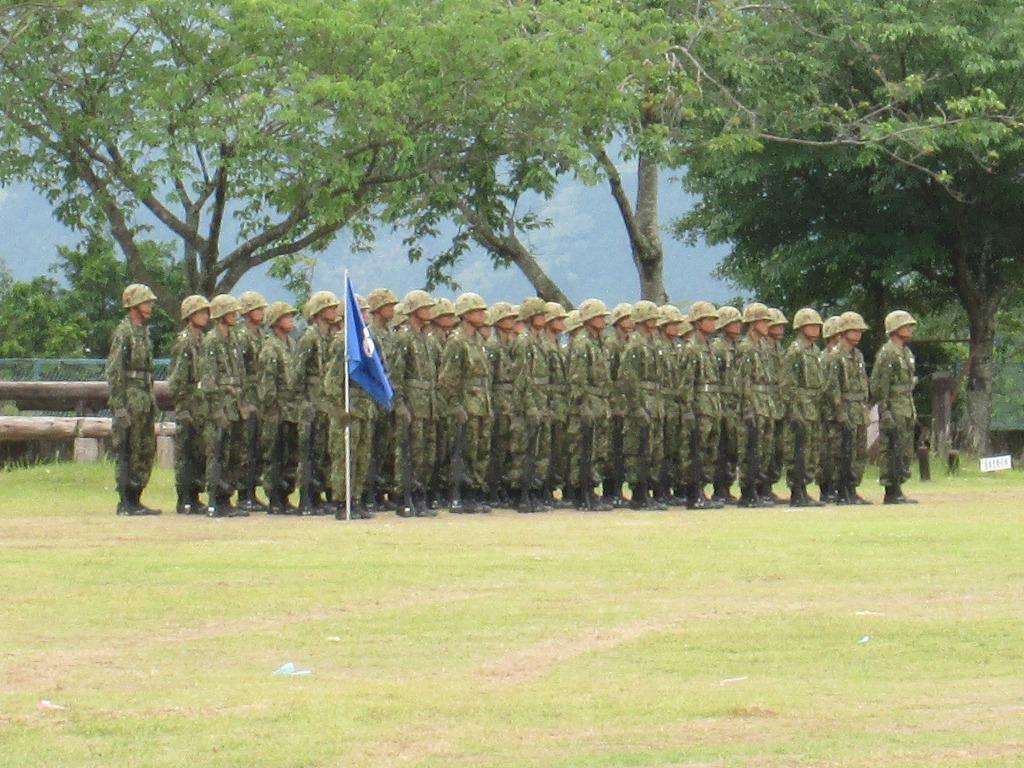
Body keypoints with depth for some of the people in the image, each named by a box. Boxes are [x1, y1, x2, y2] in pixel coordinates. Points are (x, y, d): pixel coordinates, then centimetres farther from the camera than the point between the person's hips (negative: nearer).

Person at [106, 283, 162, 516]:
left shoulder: (143, 331, 16)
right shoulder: (123, 332, -11)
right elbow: (114, 371, -16)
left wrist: (152, 401, 20)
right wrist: (119, 406, -20)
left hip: (145, 398, 9)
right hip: (130, 398, -9)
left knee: (146, 451, 10)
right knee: (128, 452, -6)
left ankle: (135, 499, 16)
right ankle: (125, 503, -4)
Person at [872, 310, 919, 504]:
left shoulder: (907, 353, 17)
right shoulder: (887, 354, -12)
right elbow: (879, 386, -16)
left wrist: (913, 411, 21)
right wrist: (885, 412, -21)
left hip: (906, 411, 9)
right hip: (893, 410, -9)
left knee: (906, 452, 10)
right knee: (892, 452, -8)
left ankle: (897, 490, 14)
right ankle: (891, 493, -7)